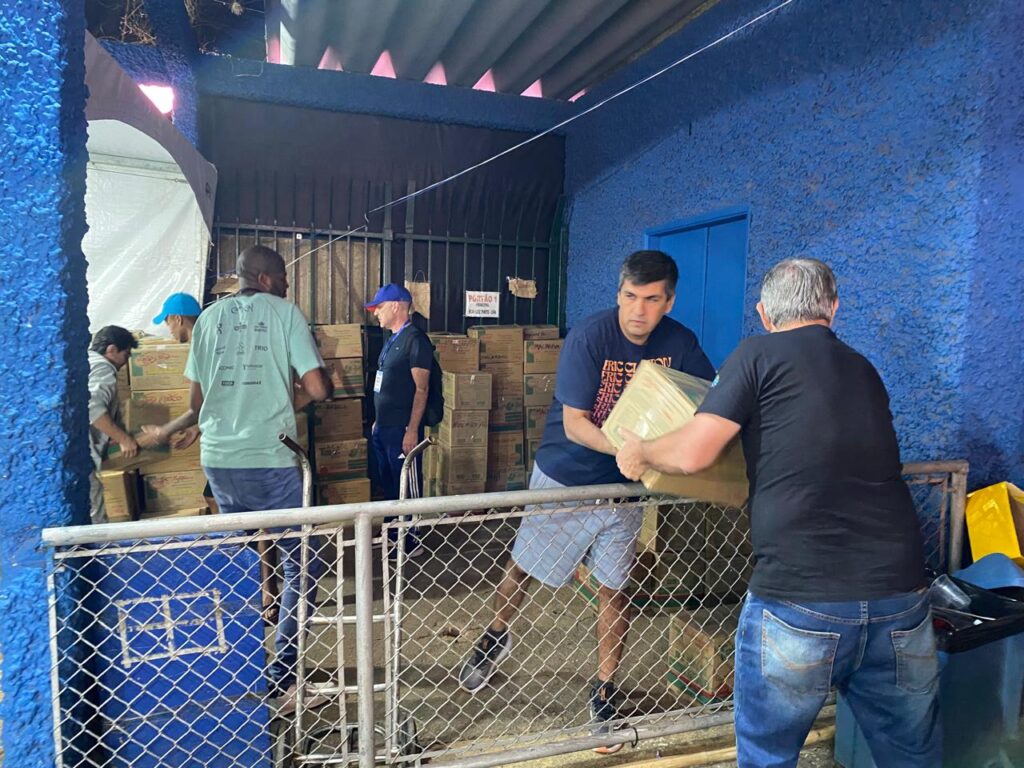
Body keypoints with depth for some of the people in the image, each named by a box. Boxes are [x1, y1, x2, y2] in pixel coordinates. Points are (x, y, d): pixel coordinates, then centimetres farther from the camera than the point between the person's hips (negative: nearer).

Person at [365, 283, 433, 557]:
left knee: (407, 485, 1)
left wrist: (412, 430, -21)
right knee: (386, 483, 17)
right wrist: (377, 421, 20)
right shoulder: (391, 340, 15)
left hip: (402, 429, -9)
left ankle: (411, 542, 12)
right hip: (382, 427, 9)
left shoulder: (415, 339, -13)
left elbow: (421, 388, -18)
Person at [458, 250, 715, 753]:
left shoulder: (679, 343, -10)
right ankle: (496, 637, 42)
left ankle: (604, 692, 29)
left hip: (624, 485, 3)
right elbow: (574, 424, -23)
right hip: (564, 475, -2)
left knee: (613, 590, 9)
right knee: (523, 568, 12)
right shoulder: (588, 337, -22)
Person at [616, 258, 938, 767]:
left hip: (798, 603, -5)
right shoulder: (864, 371, 17)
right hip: (901, 601, 6)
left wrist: (639, 452, 10)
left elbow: (691, 454, -10)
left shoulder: (760, 355, -1)